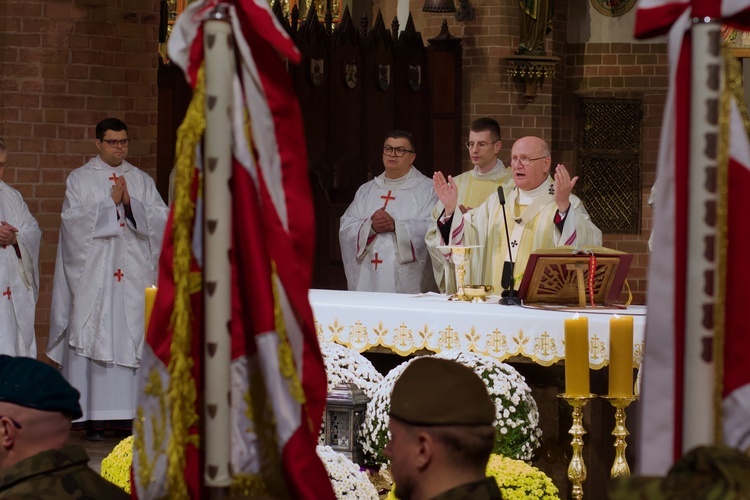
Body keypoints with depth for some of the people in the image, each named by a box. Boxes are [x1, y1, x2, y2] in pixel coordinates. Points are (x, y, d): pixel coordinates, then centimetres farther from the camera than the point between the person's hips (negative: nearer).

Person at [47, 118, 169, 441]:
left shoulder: (142, 181, 14)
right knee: (93, 338, -6)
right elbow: (73, 220, -6)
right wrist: (110, 203, -10)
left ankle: (127, 412, 0)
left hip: (134, 274, 2)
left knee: (132, 338, -2)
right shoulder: (80, 180, 7)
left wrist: (131, 203, -10)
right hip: (93, 274, -2)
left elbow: (162, 218, 3)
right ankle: (93, 416, -5)